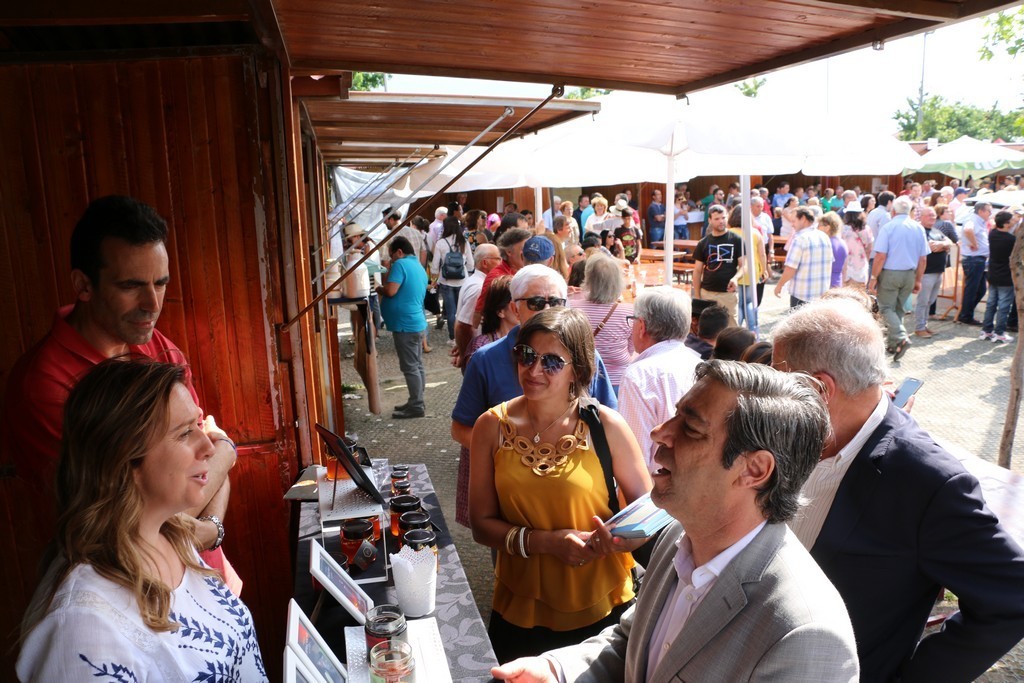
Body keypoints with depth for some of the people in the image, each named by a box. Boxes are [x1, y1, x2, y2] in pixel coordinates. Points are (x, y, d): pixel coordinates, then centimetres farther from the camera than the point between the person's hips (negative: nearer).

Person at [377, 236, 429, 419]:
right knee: (417, 365, 14)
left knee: (410, 367, -4)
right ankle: (416, 402, 22)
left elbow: (390, 291, -22)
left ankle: (416, 406, 0)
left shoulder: (401, 264, -13)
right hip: (416, 322, 10)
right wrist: (390, 271, 19)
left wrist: (378, 288, -2)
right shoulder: (419, 267, 16)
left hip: (405, 324, -10)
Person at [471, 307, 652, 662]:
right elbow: (481, 524, -6)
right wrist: (544, 542, -20)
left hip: (600, 610, -1)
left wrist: (619, 536, -27)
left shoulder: (605, 426, -13)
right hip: (519, 610, 2)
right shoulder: (492, 426, -8)